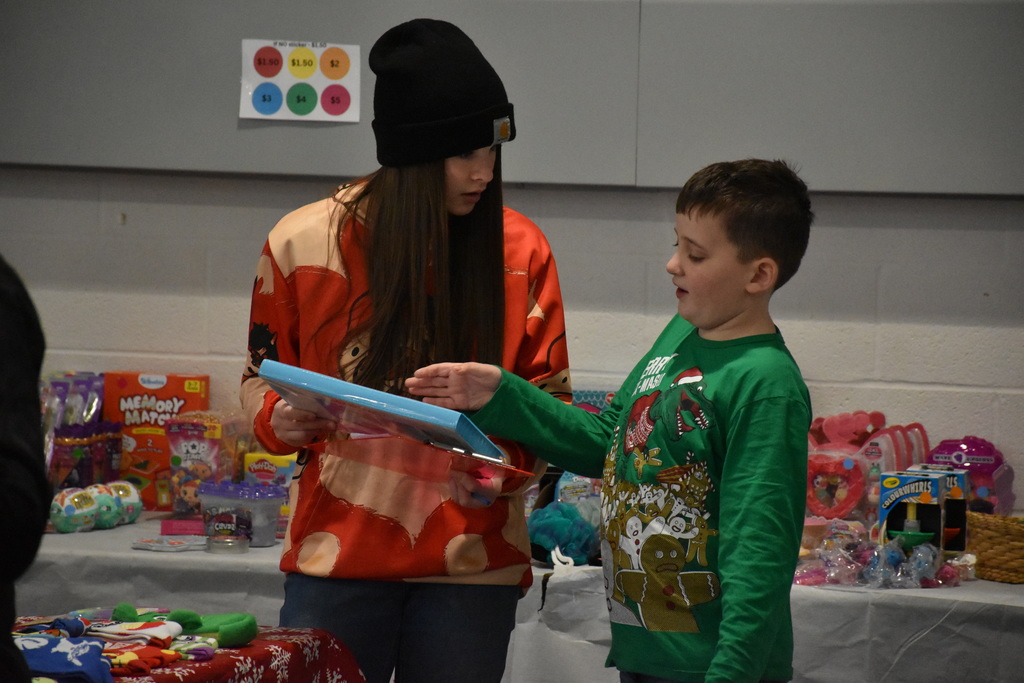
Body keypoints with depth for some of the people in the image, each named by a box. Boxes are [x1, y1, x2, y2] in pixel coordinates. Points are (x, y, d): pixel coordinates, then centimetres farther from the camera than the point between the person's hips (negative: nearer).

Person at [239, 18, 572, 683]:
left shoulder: (520, 249, -1)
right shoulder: (303, 242, -2)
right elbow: (261, 380, 11)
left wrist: (502, 464, -15)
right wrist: (283, 421, -11)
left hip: (472, 560, 1)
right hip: (338, 555, 0)